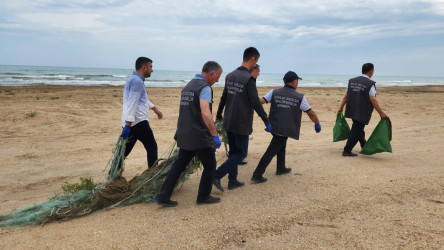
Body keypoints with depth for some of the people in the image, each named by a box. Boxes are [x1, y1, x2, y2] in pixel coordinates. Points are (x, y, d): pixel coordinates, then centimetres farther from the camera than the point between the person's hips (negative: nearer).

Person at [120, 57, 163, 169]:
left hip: (129, 123, 9)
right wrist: (128, 125, -27)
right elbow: (132, 104, -22)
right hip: (138, 122, -9)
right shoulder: (137, 81, -14)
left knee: (125, 150, 11)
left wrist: (154, 108, 43)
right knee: (152, 147, 3)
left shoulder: (132, 79, 19)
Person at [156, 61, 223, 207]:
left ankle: (163, 197, 12)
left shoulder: (188, 86, 15)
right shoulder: (204, 87, -14)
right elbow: (205, 113, -27)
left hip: (184, 135, 8)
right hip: (199, 137, -8)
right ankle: (203, 197, 20)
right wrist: (215, 136, -26)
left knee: (179, 165, 13)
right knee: (210, 165, 9)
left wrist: (178, 130, 32)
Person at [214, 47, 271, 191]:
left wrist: (219, 115, 29)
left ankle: (232, 181, 24)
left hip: (228, 122, 8)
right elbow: (255, 103, -19)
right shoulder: (249, 78, -17)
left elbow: (223, 98, 16)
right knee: (241, 153, 4)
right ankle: (216, 175, -4)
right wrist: (267, 121, -12)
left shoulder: (230, 76, 7)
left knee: (233, 151, 17)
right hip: (241, 124, -8)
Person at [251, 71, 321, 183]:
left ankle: (281, 168, 42)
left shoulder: (274, 92, 3)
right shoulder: (300, 97, -2)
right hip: (285, 129, -5)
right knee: (271, 151, -5)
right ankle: (257, 175, -6)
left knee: (281, 145, 27)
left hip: (274, 126, 5)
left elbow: (259, 102, -6)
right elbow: (311, 113, 5)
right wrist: (317, 124, 21)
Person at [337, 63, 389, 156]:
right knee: (356, 130, 1)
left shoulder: (351, 81, 4)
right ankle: (347, 151, 1)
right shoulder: (370, 84, -13)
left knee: (359, 129, 21)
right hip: (362, 113, -7)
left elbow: (346, 96, 7)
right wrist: (381, 113, -10)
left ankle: (365, 148, 40)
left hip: (352, 111, 7)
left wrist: (341, 108, 14)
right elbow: (373, 100, -15)